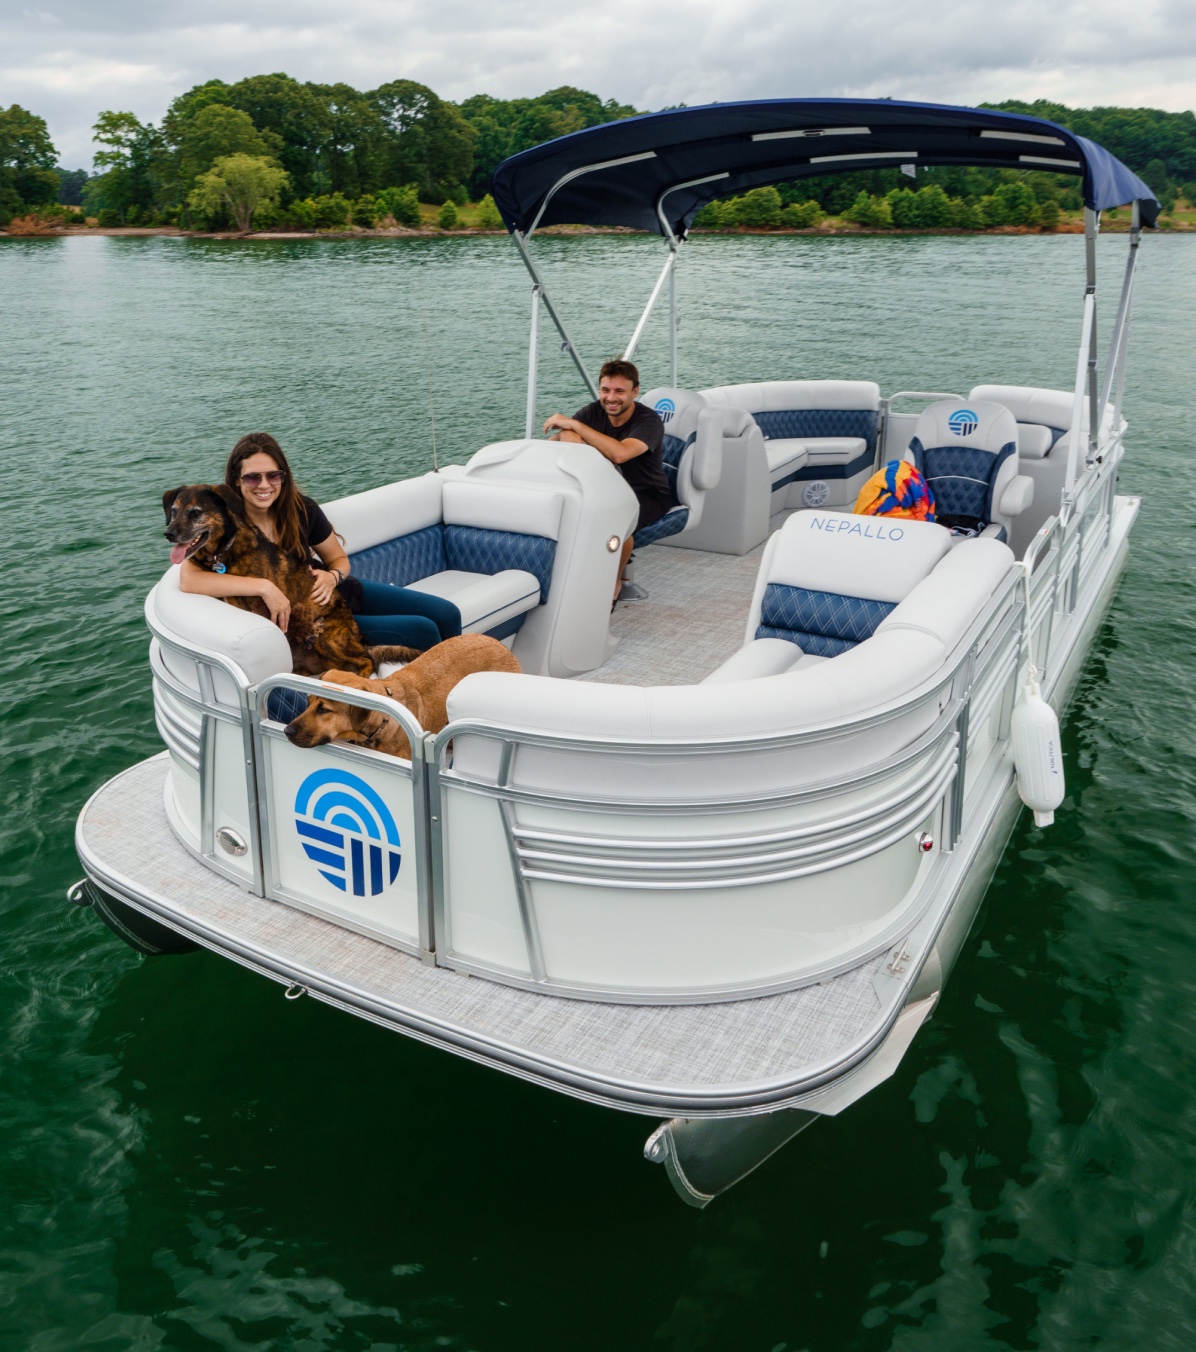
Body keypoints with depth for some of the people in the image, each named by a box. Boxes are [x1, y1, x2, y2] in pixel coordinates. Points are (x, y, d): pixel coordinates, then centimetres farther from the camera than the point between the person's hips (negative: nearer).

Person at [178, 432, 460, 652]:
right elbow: (188, 578, -37)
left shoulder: (302, 509, -10)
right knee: (423, 630, -16)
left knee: (446, 614, 0)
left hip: (331, 592, 5)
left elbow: (339, 559, 5)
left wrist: (333, 577, -20)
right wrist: (264, 586, -40)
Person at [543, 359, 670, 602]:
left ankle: (615, 581, -10)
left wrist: (574, 425, -33)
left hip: (648, 495, -4)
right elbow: (556, 442, -10)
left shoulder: (649, 420, -19)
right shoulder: (593, 412, -4)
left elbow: (619, 454, -38)